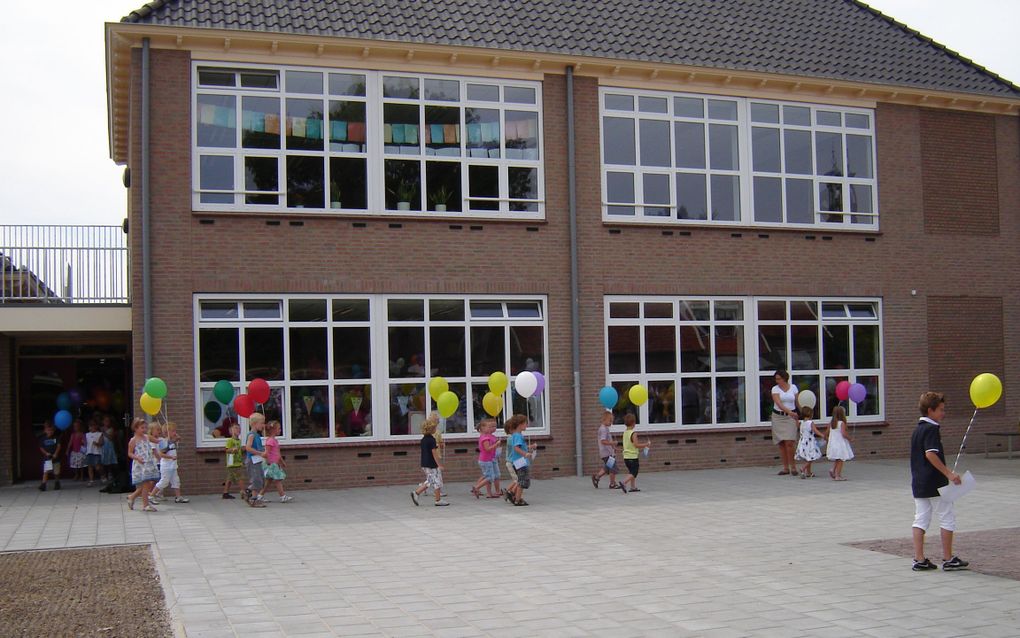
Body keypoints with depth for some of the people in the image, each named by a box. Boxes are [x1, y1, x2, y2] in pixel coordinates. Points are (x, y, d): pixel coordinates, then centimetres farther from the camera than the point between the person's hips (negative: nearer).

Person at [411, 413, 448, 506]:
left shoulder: (423, 439, 9)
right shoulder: (432, 440, -17)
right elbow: (434, 453, -17)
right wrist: (439, 464, -13)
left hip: (424, 464, 9)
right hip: (432, 464, -9)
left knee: (429, 481, 17)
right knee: (437, 481, 2)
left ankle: (416, 493, 9)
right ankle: (438, 500, 8)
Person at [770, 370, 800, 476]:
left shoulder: (793, 387, 3)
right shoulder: (775, 389, -4)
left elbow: (797, 402, 10)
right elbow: (779, 403, -17)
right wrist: (790, 412, -30)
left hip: (790, 417, -1)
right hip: (778, 417, 1)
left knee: (789, 443, -12)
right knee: (781, 444, 2)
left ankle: (793, 466, 1)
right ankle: (785, 468, 9)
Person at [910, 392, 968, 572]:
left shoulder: (917, 429, 15)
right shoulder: (931, 429, -13)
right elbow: (931, 454, -25)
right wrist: (949, 473, -24)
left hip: (918, 483, 8)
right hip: (935, 483, -8)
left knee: (920, 519, 6)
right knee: (947, 518, 3)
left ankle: (919, 560, 5)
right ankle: (948, 559, 7)